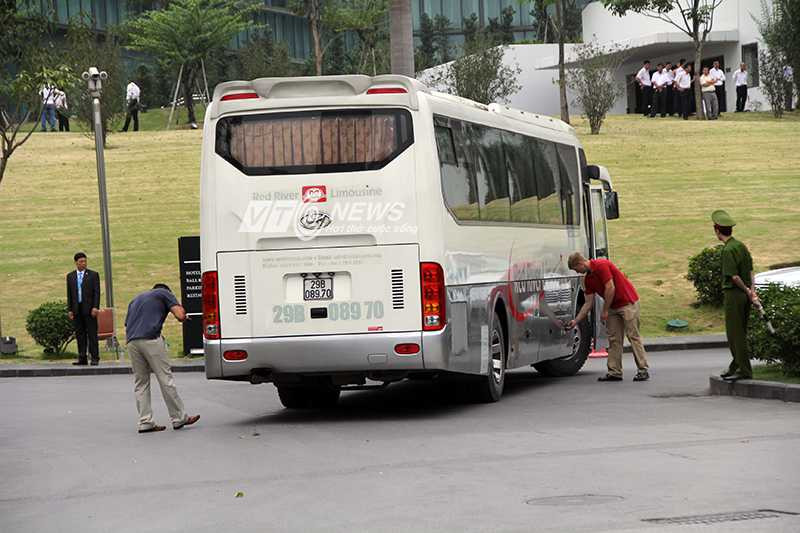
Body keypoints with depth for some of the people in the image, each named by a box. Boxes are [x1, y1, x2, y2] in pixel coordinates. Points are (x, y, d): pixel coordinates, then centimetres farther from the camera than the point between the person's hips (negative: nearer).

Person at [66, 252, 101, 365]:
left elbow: (97, 292, -2)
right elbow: (69, 294, 13)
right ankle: (82, 358, 6)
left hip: (89, 309, -3)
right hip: (77, 309, 3)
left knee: (92, 334, -4)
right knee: (80, 335, 3)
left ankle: (95, 358, -2)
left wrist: (95, 307, -12)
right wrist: (69, 310, 6)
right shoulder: (70, 276, 12)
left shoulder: (93, 275, 3)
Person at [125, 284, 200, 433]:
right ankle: (179, 418, 9)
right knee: (165, 379, 3)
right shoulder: (164, 293, 16)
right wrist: (184, 316, 23)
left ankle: (145, 422, 7)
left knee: (140, 382, 12)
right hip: (151, 340, -5)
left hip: (132, 342, 5)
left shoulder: (136, 299, 32)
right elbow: (180, 315, 1)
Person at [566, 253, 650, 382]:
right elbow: (589, 303, 13)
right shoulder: (588, 279, 10)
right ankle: (615, 372, 7)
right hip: (613, 307, 9)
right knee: (614, 339, 5)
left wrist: (605, 311, -15)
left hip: (628, 303, -9)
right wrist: (575, 321, 10)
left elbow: (610, 288, -22)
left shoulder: (601, 265, -17)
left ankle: (643, 370, -8)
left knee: (633, 336, -9)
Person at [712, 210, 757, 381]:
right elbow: (750, 270, 10)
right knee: (739, 332, 17)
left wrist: (747, 291, -7)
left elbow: (734, 276, -19)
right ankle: (736, 366, 25)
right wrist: (752, 289, 3)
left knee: (735, 333, -3)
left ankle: (744, 370, -2)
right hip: (744, 295, 9)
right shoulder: (741, 245, 10)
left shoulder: (728, 250, -17)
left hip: (733, 293, -9)